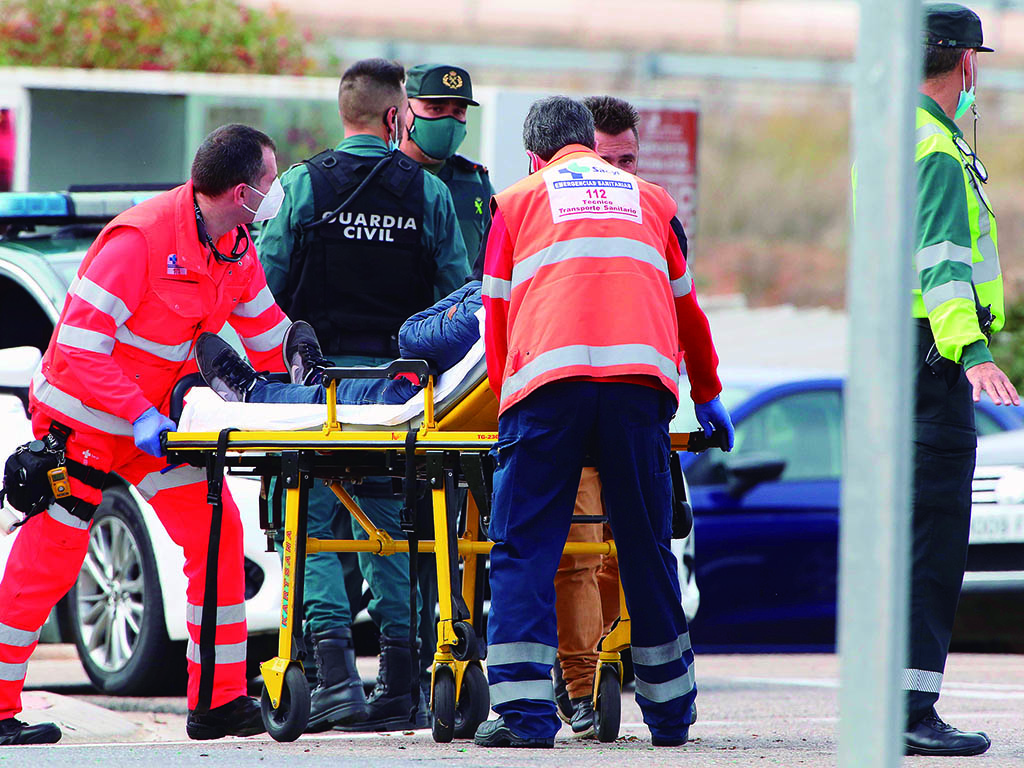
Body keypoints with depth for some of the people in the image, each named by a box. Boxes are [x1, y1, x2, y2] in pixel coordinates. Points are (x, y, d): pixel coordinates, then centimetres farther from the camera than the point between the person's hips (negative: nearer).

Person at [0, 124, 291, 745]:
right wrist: (139, 417, -33)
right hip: (82, 419, -8)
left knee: (216, 532, 1)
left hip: (154, 417, 8)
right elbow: (78, 345, -28)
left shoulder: (236, 250, -1)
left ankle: (219, 700, 5)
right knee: (51, 557, -5)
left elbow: (266, 329, 15)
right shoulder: (141, 240, -27)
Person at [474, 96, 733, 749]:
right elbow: (688, 309, 37)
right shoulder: (649, 199, 28)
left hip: (546, 378, -2)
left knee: (524, 549, 0)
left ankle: (525, 711, -11)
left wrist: (508, 398, 32)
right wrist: (708, 395, 50)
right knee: (647, 549, 12)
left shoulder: (516, 202, 22)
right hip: (641, 378, 2)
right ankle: (670, 712, 18)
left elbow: (496, 316, 21)